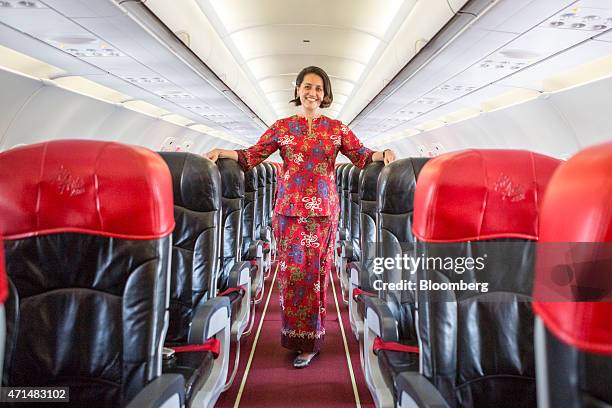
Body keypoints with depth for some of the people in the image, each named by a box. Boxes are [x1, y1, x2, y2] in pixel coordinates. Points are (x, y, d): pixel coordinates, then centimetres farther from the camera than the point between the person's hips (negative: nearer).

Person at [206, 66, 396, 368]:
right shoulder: (282, 126, 10)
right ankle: (296, 336, 16)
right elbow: (253, 155, 7)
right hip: (289, 208, 1)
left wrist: (380, 155, -14)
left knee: (315, 272, 1)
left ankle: (309, 342, 12)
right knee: (291, 271, 0)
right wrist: (223, 153, -6)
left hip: (323, 210, 0)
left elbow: (359, 153, 5)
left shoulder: (336, 128, 11)